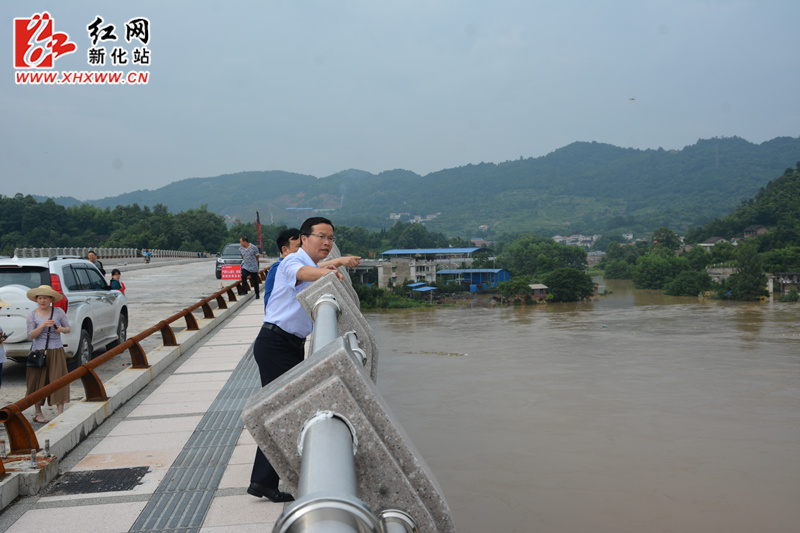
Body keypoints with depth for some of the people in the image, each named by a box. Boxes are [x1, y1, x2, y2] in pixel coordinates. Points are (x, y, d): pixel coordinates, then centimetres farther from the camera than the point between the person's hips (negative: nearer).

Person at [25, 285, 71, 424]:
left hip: (56, 351, 0)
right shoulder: (32, 315, 2)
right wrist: (43, 325, -19)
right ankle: (37, 413, 19)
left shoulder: (59, 312, 4)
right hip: (38, 351, 0)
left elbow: (68, 328, 9)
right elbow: (30, 335, -4)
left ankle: (61, 412, -6)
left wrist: (61, 329, -14)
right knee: (38, 381, 5)